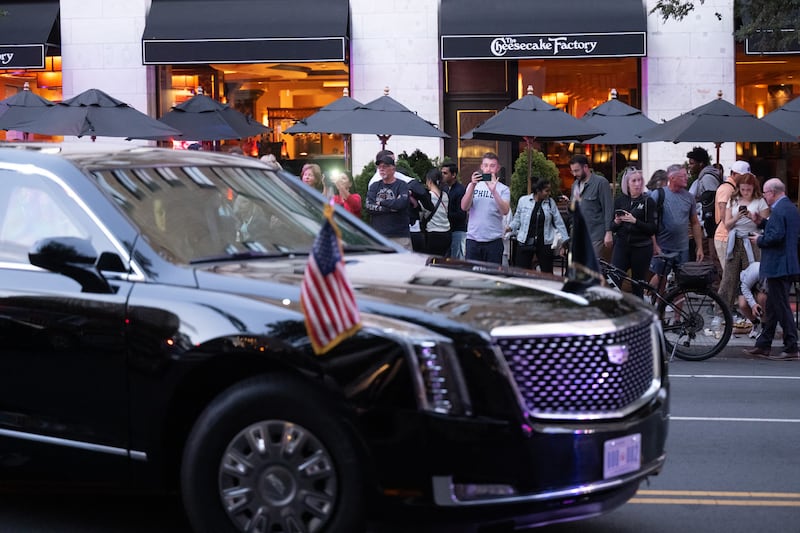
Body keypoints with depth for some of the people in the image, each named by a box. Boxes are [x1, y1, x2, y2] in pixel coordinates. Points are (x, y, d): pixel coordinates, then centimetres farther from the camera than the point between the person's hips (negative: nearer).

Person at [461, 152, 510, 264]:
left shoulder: (503, 189, 4)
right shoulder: (472, 185, 11)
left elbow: (505, 211, -12)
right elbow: (464, 207, -3)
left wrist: (494, 191, -24)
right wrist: (473, 186, -14)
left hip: (494, 241, -2)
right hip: (473, 239, 2)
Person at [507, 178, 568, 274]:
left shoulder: (551, 203, 5)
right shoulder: (523, 200, 1)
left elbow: (559, 223, 7)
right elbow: (517, 219, 11)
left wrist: (564, 241, 3)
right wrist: (511, 227, -7)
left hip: (545, 243, 1)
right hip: (525, 242, -1)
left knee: (547, 273, 6)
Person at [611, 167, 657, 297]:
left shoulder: (648, 201, 1)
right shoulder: (619, 200, 9)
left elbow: (652, 229, -5)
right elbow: (612, 228, 13)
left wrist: (635, 221, -18)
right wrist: (616, 222, -9)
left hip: (641, 248, -2)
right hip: (621, 246, 2)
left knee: (638, 286, 3)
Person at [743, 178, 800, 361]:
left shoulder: (779, 210, -18)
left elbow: (775, 236, -26)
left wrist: (759, 240, -10)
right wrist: (761, 222, 13)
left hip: (777, 267, -11)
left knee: (781, 307, -5)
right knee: (771, 306, 16)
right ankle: (763, 346, 23)